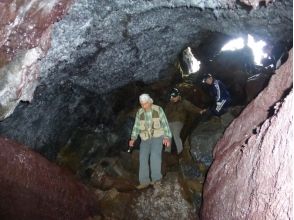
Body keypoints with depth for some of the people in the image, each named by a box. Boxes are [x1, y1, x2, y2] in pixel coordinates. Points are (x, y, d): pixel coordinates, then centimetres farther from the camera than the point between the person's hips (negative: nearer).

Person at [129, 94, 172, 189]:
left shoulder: (158, 110, -6)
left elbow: (165, 124, -4)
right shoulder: (139, 113, 2)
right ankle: (144, 181, -15)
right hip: (145, 139, 3)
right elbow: (136, 126, 5)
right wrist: (133, 139, -9)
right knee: (143, 157, -15)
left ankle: (156, 178, -23)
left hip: (157, 137, -3)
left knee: (155, 154, -27)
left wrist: (167, 137, -14)